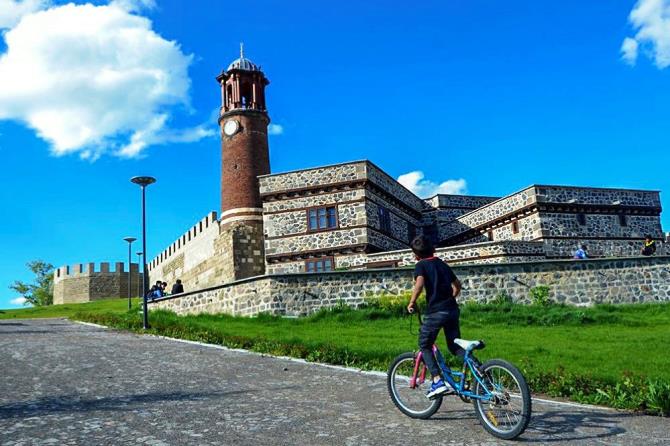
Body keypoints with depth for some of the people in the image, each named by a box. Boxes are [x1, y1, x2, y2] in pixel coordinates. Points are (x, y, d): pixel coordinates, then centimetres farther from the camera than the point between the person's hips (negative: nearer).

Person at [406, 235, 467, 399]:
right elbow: (457, 285, 25)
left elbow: (419, 284, -20)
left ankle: (438, 381, 0)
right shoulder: (442, 264, 19)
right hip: (452, 310, 6)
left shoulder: (421, 265, -1)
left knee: (424, 345, 9)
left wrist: (412, 302, -8)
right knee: (455, 346, 17)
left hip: (435, 311, -6)